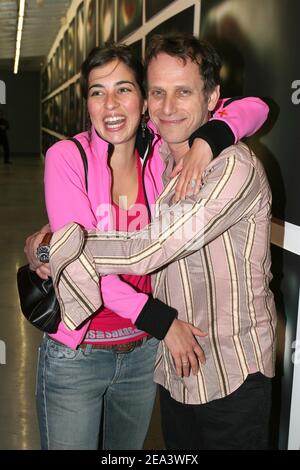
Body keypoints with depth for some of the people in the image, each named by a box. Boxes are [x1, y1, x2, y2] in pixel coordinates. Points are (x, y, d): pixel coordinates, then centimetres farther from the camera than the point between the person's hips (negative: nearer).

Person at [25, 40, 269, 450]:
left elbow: (254, 107, -3)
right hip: (75, 355, -3)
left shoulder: (161, 151, -5)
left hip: (143, 352, 4)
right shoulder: (66, 158, -14)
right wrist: (161, 320, -20)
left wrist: (206, 141, -23)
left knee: (129, 445, 23)